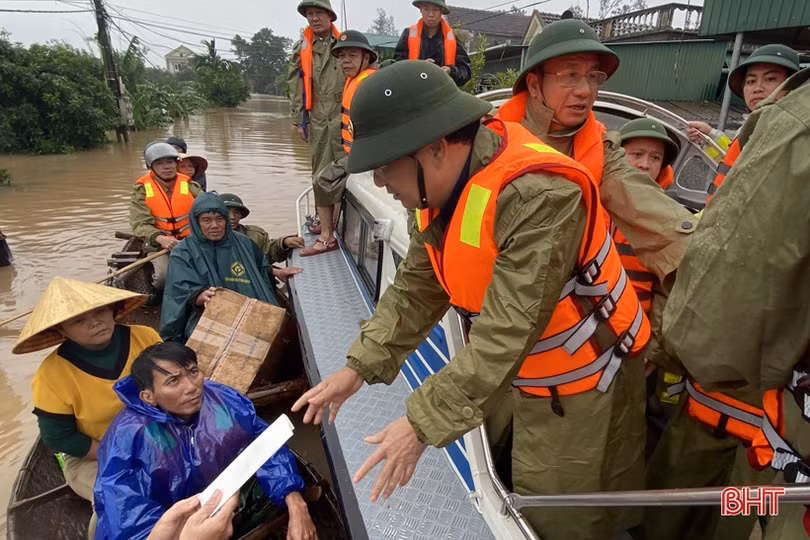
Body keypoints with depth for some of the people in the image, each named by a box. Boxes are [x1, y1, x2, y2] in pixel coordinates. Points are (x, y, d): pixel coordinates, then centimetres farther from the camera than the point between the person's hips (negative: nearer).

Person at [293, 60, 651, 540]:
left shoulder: (539, 195, -33)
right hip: (528, 375, 7)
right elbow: (416, 289, -1)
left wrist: (423, 422, -28)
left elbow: (507, 334, -34)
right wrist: (359, 366, -6)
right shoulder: (445, 184, -5)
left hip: (584, 382, -7)